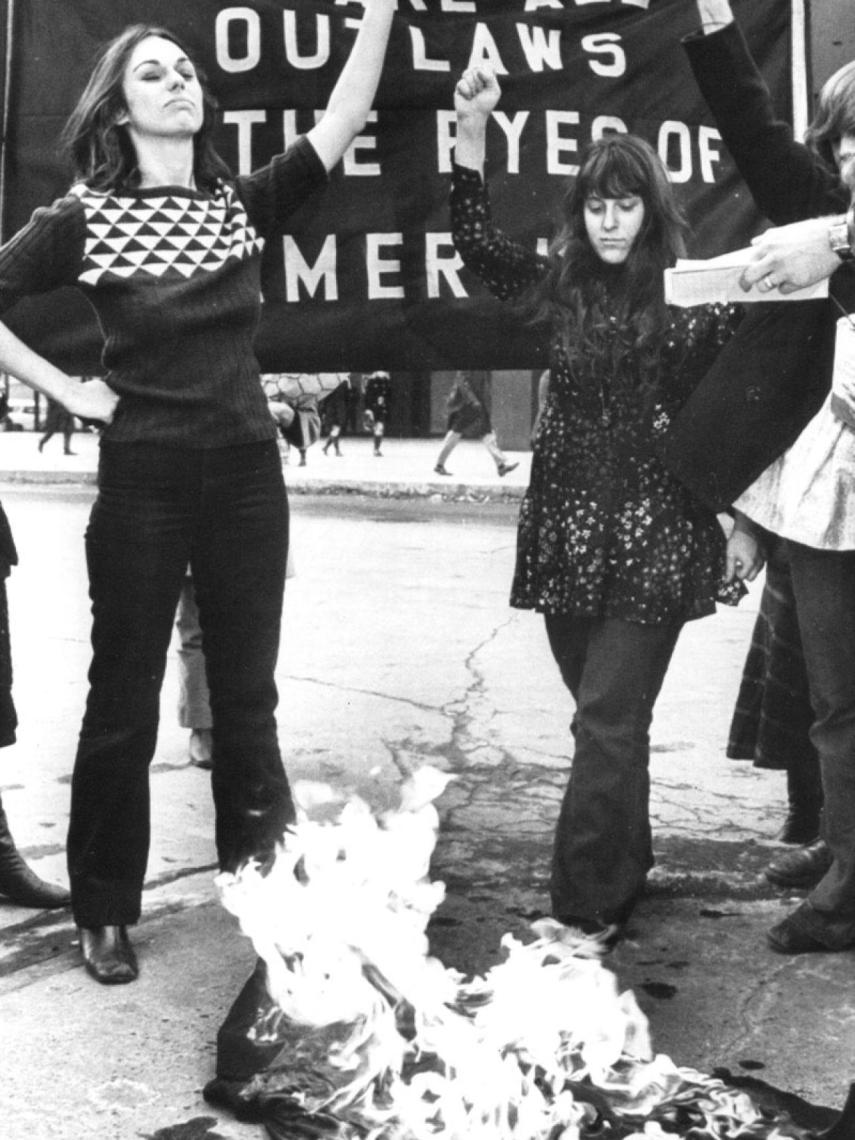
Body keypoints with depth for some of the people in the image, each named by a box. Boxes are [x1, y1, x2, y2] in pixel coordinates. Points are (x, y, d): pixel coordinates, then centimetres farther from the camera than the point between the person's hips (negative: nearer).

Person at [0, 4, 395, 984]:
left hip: (246, 474, 4)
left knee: (247, 695, 12)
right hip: (144, 480, -3)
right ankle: (104, 917, 19)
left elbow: (342, 122, -4)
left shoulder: (242, 206, 5)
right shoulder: (86, 219, -5)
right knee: (123, 701, 5)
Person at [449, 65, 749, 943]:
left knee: (607, 722, -6)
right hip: (568, 533, 4)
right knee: (607, 718, 14)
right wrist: (472, 131, -7)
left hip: (654, 539, -4)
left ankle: (585, 909, 1)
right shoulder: (557, 286, 7)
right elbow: (475, 243, 0)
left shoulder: (692, 296, -3)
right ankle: (623, 874, 30)